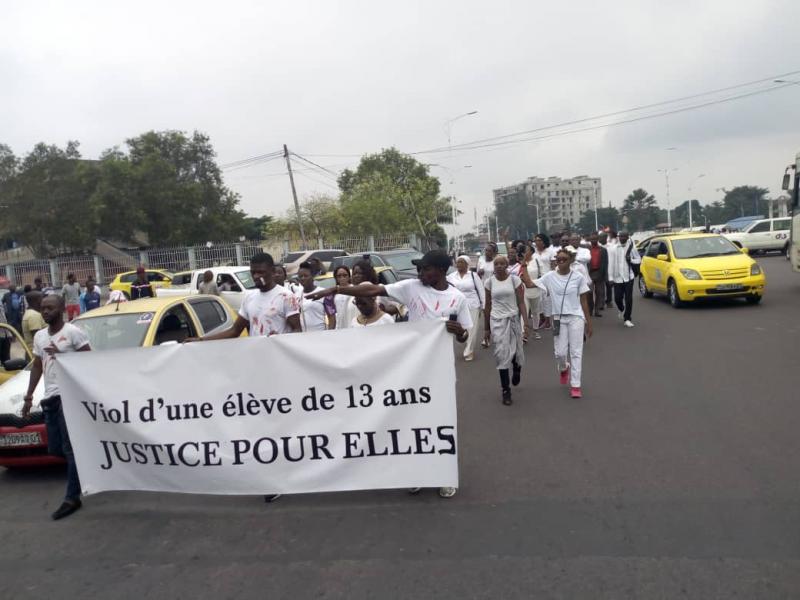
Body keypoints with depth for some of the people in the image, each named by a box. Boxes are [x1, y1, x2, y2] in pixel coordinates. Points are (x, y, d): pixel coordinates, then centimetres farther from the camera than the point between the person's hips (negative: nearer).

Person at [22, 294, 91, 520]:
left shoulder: (73, 332, -5)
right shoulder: (39, 336, 16)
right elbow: (37, 367, 21)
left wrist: (62, 355, -17)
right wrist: (28, 397, 17)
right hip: (50, 397, 8)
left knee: (70, 447, -7)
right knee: (55, 448, 9)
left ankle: (72, 498, -3)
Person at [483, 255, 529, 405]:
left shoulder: (515, 280, -2)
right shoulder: (489, 282, 1)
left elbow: (521, 303, -3)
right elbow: (488, 306, 6)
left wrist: (525, 322, -12)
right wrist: (486, 328, 7)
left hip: (514, 319, 0)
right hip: (497, 321, 1)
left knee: (515, 352, 6)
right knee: (502, 355, -1)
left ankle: (517, 368, 44)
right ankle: (506, 391, 9)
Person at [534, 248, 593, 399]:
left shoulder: (579, 277, -5)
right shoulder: (550, 277, -2)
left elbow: (584, 301, 0)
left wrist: (589, 322, 2)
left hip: (576, 317, -1)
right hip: (559, 318, 1)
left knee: (576, 352, 0)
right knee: (560, 352, 1)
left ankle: (575, 386, 9)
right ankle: (563, 369, 37)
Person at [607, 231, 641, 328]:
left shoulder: (631, 247, 2)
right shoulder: (614, 249, 1)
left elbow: (638, 260, 9)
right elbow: (611, 263, 0)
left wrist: (631, 260, -13)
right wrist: (610, 277, -4)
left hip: (628, 277, -1)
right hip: (617, 278, 1)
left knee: (628, 299, -4)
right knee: (617, 298, 3)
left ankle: (627, 319, 5)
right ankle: (622, 310, 37)